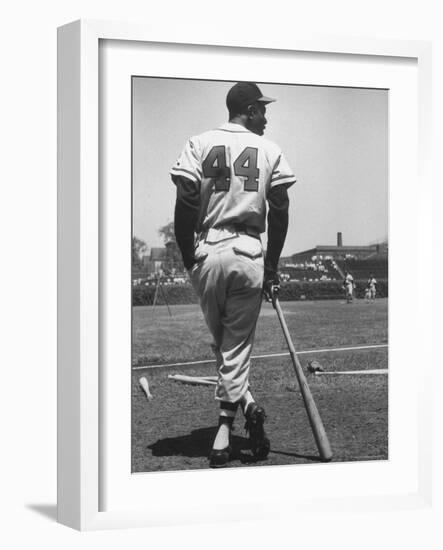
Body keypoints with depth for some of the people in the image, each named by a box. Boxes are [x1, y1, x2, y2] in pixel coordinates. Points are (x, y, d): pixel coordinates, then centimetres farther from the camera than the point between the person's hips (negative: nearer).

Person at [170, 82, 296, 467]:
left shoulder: (199, 145, 4)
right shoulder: (269, 150, 5)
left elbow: (185, 205, -3)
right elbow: (280, 212, 3)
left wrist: (188, 259, 5)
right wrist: (272, 265, 12)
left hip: (207, 253, 0)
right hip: (249, 255, 0)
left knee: (221, 342, 15)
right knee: (237, 345, 5)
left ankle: (246, 406, 4)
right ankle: (225, 431, 1)